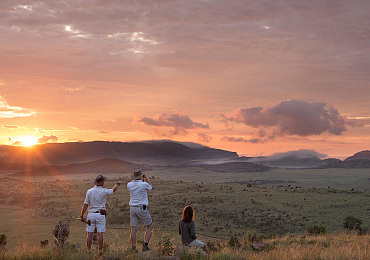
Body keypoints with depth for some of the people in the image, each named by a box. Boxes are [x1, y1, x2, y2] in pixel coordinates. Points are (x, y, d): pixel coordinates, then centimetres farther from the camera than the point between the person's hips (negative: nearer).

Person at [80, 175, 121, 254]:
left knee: (90, 233, 3)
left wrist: (81, 215, 5)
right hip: (100, 215, -1)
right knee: (100, 233, 2)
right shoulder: (104, 191, -6)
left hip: (91, 214, 1)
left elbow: (85, 205, -3)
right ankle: (100, 251, 2)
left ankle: (88, 251, 3)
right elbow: (113, 190, 15)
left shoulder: (89, 191, -4)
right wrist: (118, 184, 35)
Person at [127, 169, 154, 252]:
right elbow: (151, 187, 10)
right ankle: (145, 245, -4)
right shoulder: (144, 184, -13)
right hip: (142, 208, -4)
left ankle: (133, 248, 1)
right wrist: (146, 177, 16)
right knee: (150, 227, 9)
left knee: (134, 229, 4)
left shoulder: (129, 185, -1)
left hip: (132, 208, 4)